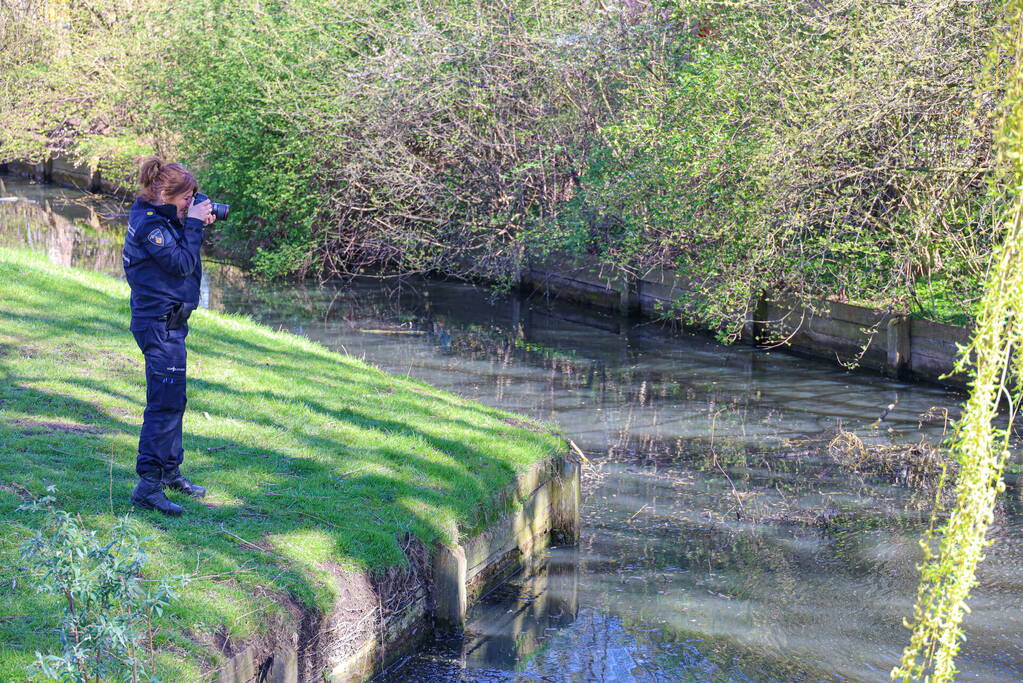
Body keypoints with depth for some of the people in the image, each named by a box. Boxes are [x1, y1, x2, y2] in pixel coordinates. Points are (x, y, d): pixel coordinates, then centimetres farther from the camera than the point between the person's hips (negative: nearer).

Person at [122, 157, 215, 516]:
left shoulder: (162, 218, 14)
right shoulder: (148, 223, -16)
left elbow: (182, 259, 17)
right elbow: (181, 263, -20)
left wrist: (197, 225, 5)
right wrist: (194, 224, -13)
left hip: (169, 321, 11)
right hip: (159, 323, -11)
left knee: (172, 400, 19)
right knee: (165, 402, -13)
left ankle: (170, 470, 31)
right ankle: (147, 485, -13)